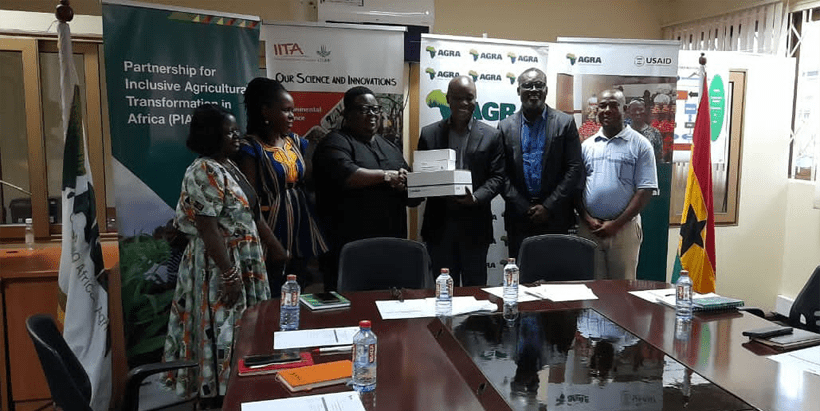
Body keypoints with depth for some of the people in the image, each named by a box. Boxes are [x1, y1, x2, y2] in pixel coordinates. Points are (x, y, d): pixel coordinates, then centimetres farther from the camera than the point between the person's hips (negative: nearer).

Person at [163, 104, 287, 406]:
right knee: (222, 330, 1)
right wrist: (229, 275, -24)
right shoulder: (204, 173, -18)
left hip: (244, 262, 9)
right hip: (219, 265, -9)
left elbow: (251, 214, 14)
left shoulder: (229, 166, 11)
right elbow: (207, 229, -23)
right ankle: (217, 396, 16)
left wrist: (277, 249, 14)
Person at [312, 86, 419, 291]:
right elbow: (344, 174, -21)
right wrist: (386, 176, -12)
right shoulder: (335, 143, 0)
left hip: (391, 246, 6)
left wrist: (404, 185, -3)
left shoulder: (390, 148, 21)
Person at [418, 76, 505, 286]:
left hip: (474, 224, -1)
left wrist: (476, 197, -18)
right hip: (439, 224, 1)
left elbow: (497, 177, 0)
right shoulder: (429, 134, 6)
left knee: (475, 287, 9)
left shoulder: (491, 136, 3)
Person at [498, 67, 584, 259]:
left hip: (555, 218, -1)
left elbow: (575, 169, -2)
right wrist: (524, 208, -6)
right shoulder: (506, 127, 6)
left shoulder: (565, 123, 2)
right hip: (519, 219, 1)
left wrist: (548, 207, -9)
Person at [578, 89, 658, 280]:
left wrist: (616, 224, -11)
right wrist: (587, 219, -6)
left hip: (624, 228, -2)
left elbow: (645, 190, -5)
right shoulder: (587, 145, 10)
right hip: (588, 227, 3)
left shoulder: (640, 145, 0)